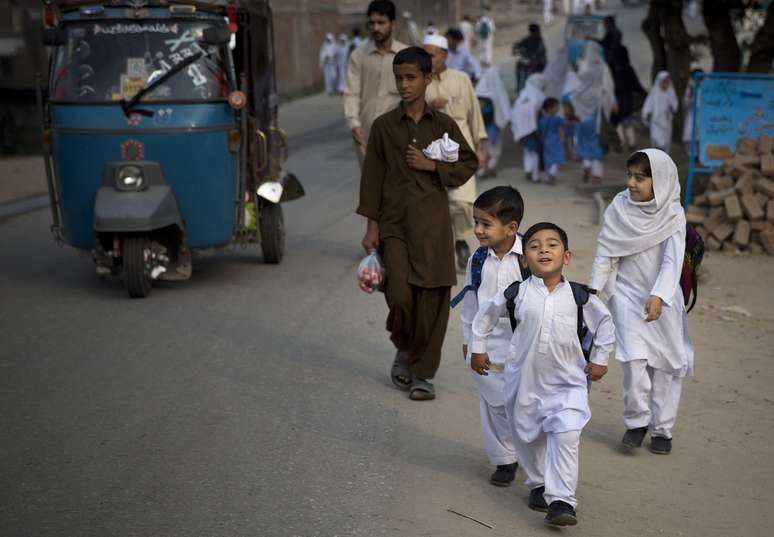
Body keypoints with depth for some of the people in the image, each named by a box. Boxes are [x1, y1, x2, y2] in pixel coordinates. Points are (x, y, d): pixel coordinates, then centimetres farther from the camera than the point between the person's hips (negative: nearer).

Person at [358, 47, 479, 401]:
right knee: (400, 296, -12)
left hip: (433, 223, 1)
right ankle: (403, 352, 19)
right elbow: (372, 176, 3)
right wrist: (371, 226, -1)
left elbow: (469, 164, 10)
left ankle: (422, 372, 14)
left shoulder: (443, 125, 4)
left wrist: (432, 166, -6)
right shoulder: (384, 126, 2)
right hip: (394, 223, -1)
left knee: (432, 300, 0)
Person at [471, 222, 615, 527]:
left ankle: (561, 500, -13)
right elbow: (485, 316, 10)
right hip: (525, 380, 1)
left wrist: (599, 359, 8)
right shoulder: (516, 295, -6)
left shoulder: (579, 296, -6)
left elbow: (605, 324, 10)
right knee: (528, 438, 14)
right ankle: (539, 484, 38)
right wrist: (478, 349, 14)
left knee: (565, 436, -16)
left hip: (567, 382, -1)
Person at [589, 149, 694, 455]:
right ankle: (636, 421, 5)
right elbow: (605, 253, -2)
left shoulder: (673, 215, -9)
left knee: (666, 364, 6)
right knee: (635, 359, -14)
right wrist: (592, 291, -7)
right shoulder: (619, 209, -5)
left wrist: (658, 296, -31)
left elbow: (673, 260, -18)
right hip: (628, 295, 0)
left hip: (663, 301, 0)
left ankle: (662, 428, 20)